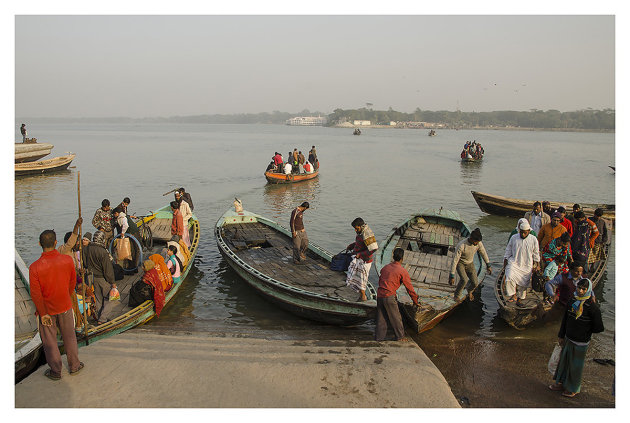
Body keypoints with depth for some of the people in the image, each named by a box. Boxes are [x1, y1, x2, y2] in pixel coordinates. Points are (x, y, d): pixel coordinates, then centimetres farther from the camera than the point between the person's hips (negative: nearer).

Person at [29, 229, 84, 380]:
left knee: (49, 342, 15)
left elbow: (36, 294, -18)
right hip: (65, 306, 2)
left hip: (47, 310, -2)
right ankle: (74, 366, 33)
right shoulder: (67, 260, -15)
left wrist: (43, 313, -8)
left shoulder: (35, 267, -22)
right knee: (69, 337, 19)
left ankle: (56, 372, 28)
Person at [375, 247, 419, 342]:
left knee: (381, 317, 14)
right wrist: (415, 301, 10)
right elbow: (409, 288, -1)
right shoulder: (403, 271, -5)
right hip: (389, 296, -6)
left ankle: (379, 337, 18)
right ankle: (400, 336, 21)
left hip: (379, 295, 6)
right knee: (395, 318, 10)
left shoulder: (385, 267, 12)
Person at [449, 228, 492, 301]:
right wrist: (452, 276, -30)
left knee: (475, 283, -5)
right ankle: (456, 295, 0)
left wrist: (488, 265, 8)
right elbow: (455, 260, -31)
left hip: (470, 264, 4)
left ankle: (469, 290, 32)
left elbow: (483, 253, -1)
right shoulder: (461, 246, -36)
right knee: (464, 279, -27)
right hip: (460, 263, -4)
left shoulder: (478, 242, -21)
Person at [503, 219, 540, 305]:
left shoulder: (533, 240, -2)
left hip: (526, 266, 0)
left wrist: (536, 264, 9)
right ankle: (513, 295, -9)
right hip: (513, 263, 0)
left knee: (523, 283, 2)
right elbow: (508, 250, 9)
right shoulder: (514, 238, -1)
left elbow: (536, 253, 9)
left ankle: (519, 299, 19)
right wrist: (505, 260, 6)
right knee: (510, 278, -22)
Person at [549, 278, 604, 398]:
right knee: (564, 360, 18)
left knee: (575, 365, 11)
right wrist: (561, 335, 13)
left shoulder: (592, 306, -21)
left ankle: (573, 389, 30)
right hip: (568, 338, 6)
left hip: (580, 342, -6)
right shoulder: (572, 301, -3)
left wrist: (586, 332, -1)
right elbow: (565, 319, 7)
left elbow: (599, 328, -16)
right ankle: (561, 383, 37)